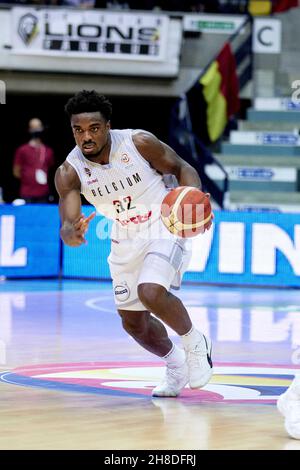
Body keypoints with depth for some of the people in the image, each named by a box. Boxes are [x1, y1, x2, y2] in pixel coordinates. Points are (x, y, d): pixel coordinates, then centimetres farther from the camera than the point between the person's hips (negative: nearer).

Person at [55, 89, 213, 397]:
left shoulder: (139, 142, -21)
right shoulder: (69, 172, -16)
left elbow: (182, 169, -7)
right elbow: (68, 225, -23)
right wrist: (72, 232, -48)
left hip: (164, 225, -5)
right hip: (126, 238, 5)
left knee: (151, 292, -29)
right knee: (132, 321, 10)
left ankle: (194, 344, -2)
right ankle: (175, 364, 37)